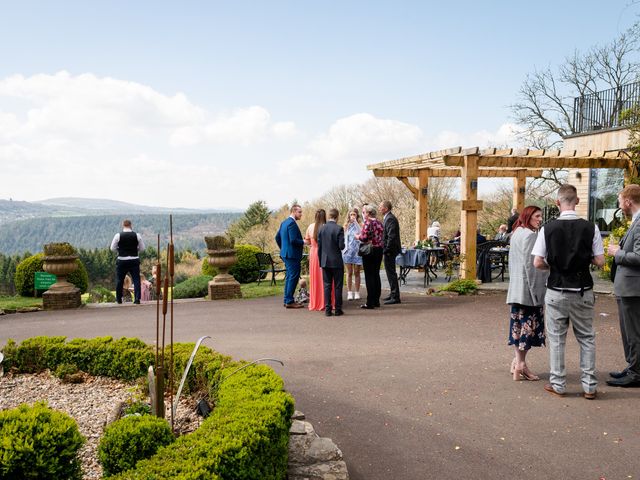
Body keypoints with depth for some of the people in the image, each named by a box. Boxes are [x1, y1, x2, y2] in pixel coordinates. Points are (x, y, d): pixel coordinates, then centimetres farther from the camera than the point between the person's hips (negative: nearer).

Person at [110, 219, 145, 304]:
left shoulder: (118, 236, -5)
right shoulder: (137, 235, -2)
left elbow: (112, 248, 1)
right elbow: (142, 248, 5)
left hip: (122, 261, -1)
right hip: (134, 260, 1)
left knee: (119, 280, 13)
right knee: (136, 279, 5)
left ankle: (118, 299, 22)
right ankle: (137, 299, -1)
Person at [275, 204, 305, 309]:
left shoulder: (284, 222, 14)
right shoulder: (292, 223, -16)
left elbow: (277, 237, 19)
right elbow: (293, 240, -24)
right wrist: (303, 242, -9)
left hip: (286, 254, 10)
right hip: (292, 254, -10)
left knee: (289, 277, 16)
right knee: (293, 277, -5)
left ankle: (287, 300, 21)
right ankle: (289, 301, -3)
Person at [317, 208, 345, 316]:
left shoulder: (321, 228, 2)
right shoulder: (339, 229, -12)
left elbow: (319, 246, 5)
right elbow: (341, 246, -15)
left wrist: (321, 260, 14)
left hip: (325, 262, 4)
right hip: (337, 262, -4)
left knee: (327, 286, 8)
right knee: (337, 286, 4)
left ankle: (327, 309, 7)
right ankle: (338, 310, 6)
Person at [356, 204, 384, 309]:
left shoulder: (368, 223, -14)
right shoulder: (379, 223, 9)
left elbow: (364, 238, -20)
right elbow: (382, 238, 12)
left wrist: (358, 237, 1)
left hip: (369, 251, -7)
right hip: (379, 250, 7)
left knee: (369, 276, -3)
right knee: (376, 275, 13)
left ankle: (370, 302, -2)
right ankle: (376, 300, 17)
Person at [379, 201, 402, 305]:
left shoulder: (390, 219, -17)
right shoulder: (387, 218, 15)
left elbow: (391, 237, -23)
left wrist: (386, 250, -20)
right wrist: (384, 250, 15)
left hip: (390, 250, -11)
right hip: (388, 250, 11)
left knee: (391, 273, -6)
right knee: (390, 272, 17)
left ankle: (395, 297, -3)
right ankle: (393, 294, 27)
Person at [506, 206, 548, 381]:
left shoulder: (517, 233, 16)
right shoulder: (530, 235, -14)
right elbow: (530, 263, -18)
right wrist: (535, 288, -15)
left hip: (516, 287, 10)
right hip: (528, 286, -10)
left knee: (518, 322, 11)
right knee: (528, 324, -4)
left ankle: (517, 360, 15)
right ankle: (520, 364, -1)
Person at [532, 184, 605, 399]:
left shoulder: (548, 228, -9)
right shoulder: (590, 228, -7)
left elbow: (538, 263, -9)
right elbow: (600, 261, -6)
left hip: (557, 291, -1)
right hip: (583, 291, 1)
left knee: (556, 338, 10)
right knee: (586, 338, 13)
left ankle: (558, 384, 17)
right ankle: (589, 386, 16)